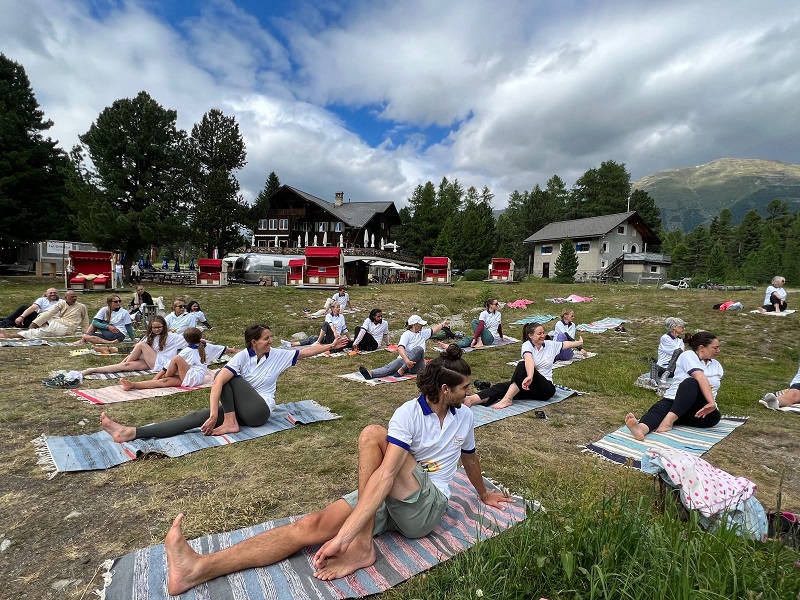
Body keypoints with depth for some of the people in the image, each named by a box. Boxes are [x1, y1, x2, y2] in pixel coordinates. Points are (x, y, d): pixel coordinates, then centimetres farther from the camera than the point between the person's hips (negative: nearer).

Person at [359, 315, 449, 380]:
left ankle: (401, 370, -35)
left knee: (419, 349, -30)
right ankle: (370, 374, -60)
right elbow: (400, 348, -18)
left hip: (417, 366, 3)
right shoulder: (407, 334, -2)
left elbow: (433, 330, 39)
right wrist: (407, 361, -33)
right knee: (390, 367, -34)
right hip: (404, 360, -3)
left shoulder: (423, 333, 18)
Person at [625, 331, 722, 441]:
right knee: (660, 408, -36)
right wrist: (712, 402, -28)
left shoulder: (717, 366, 22)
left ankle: (668, 421, -47)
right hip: (674, 399, -2)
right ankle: (641, 428, -69)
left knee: (691, 383, -31)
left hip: (702, 411, 2)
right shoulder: (689, 355, 3)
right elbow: (700, 378, -14)